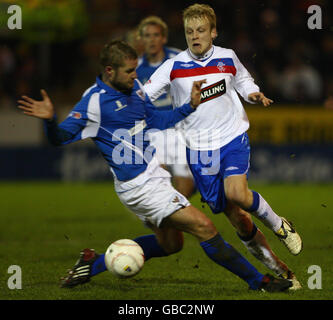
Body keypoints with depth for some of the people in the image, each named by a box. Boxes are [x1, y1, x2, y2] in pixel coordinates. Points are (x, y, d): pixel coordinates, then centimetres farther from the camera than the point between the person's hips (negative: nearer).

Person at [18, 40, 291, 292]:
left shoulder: (134, 87, 8)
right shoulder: (94, 101, -16)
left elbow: (157, 121, 19)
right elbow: (61, 138, -16)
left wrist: (190, 106, 7)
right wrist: (51, 120, -37)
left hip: (154, 175, 10)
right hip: (139, 185, -10)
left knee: (169, 243, 22)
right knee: (204, 227, -12)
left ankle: (94, 262, 25)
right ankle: (257, 280, -3)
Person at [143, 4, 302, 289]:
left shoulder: (228, 59, 2)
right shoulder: (174, 67, -5)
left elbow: (243, 81, 21)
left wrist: (254, 94, 1)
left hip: (233, 137, 0)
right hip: (199, 148, 0)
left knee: (236, 193, -28)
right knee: (237, 217, -1)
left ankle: (279, 225, 1)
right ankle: (280, 271, 11)